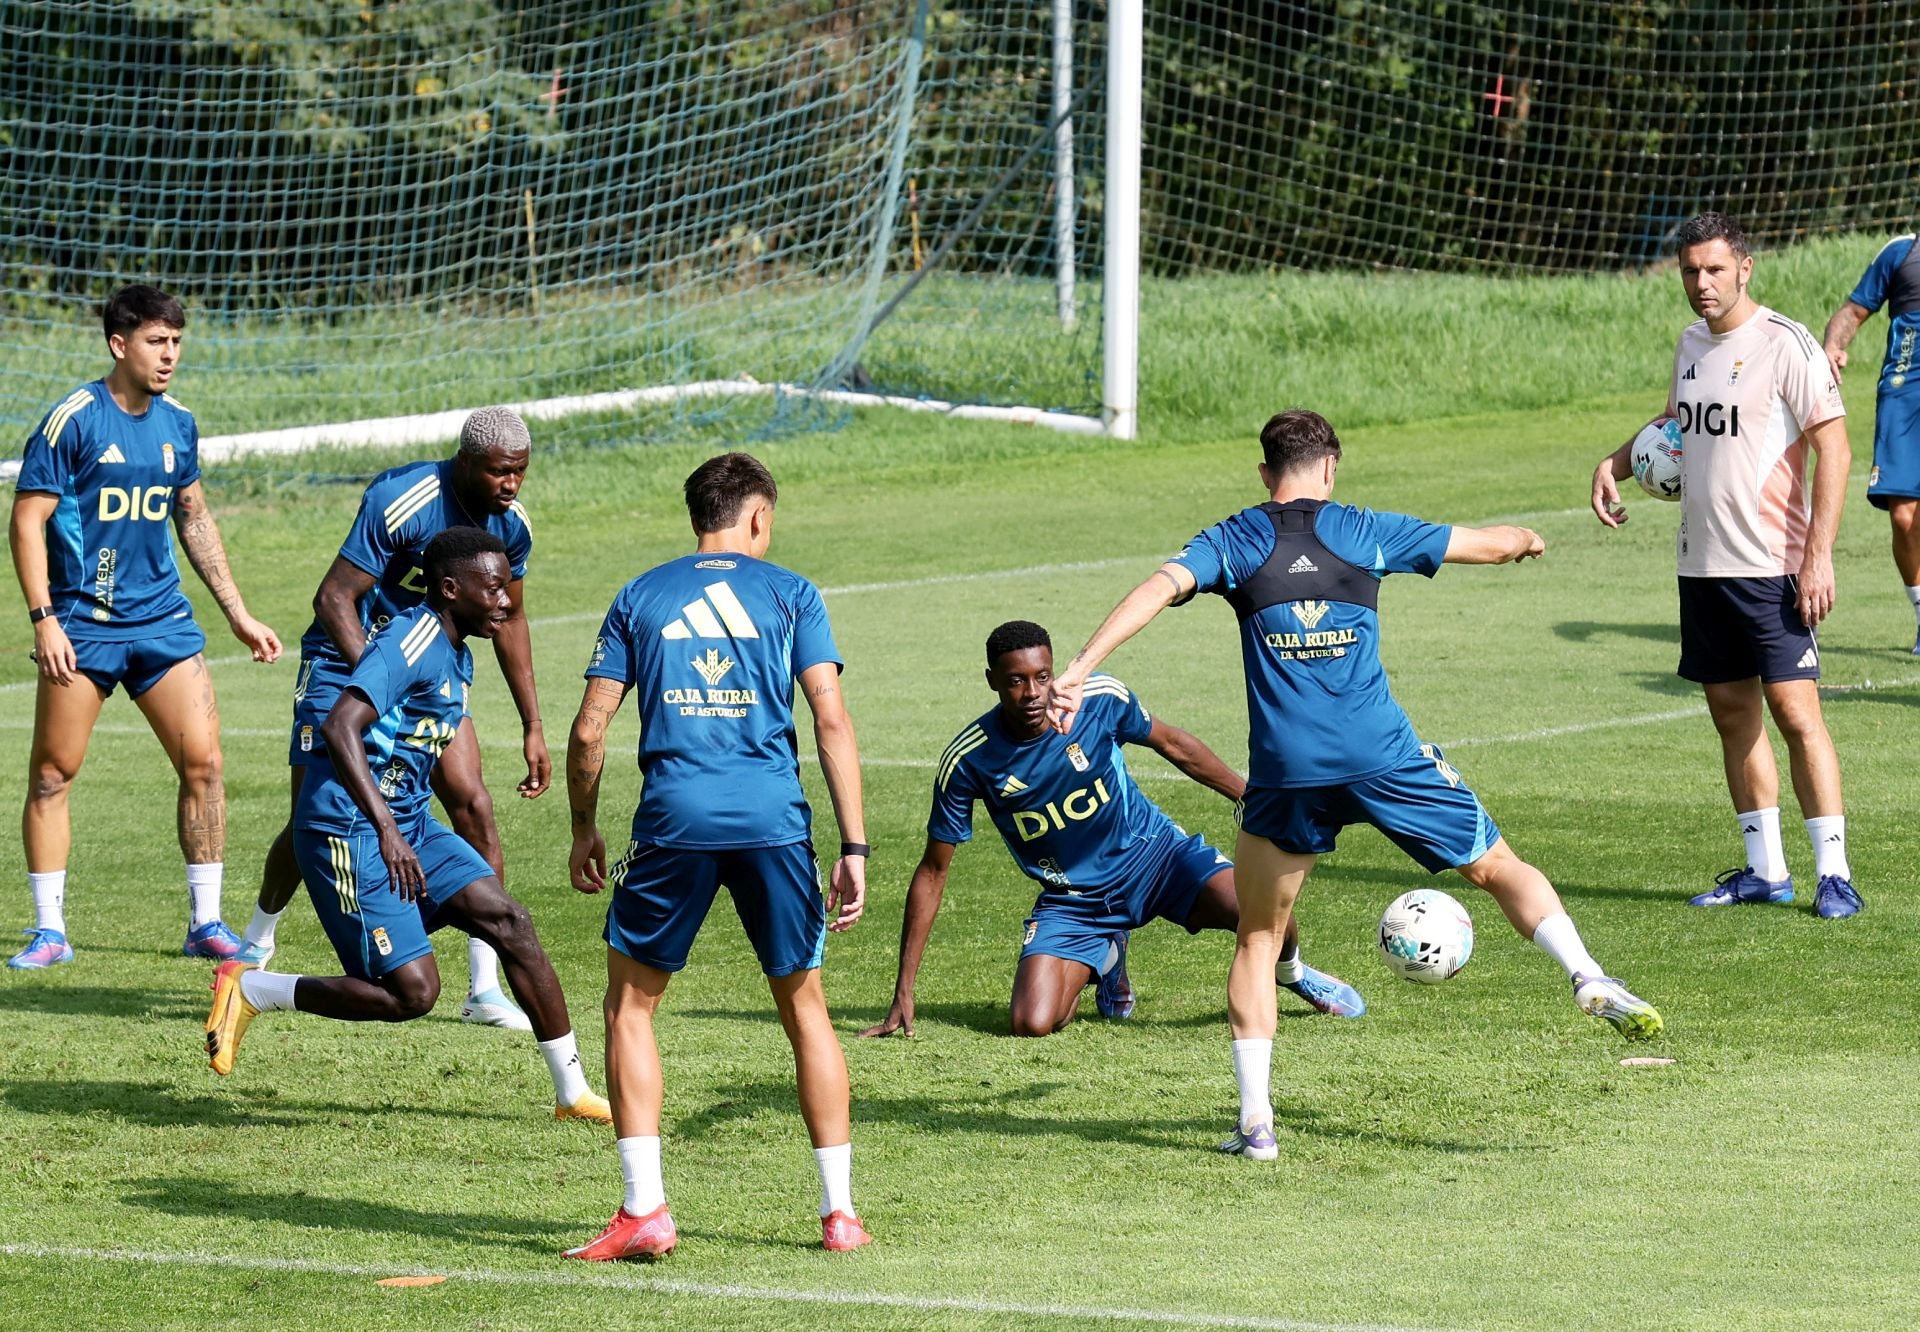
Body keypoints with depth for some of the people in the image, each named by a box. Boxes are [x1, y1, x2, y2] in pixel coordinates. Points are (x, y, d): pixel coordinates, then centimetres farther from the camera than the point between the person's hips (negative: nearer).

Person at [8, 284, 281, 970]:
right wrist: (43, 618, -17)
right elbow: (27, 520, -9)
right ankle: (49, 930, 8)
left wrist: (239, 615, 19)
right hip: (82, 623, -4)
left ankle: (205, 921, 6)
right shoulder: (72, 420, -10)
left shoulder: (178, 423, 7)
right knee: (52, 773, -1)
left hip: (162, 619, 4)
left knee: (202, 761, -3)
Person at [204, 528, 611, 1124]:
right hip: (348, 829, -9)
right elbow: (340, 727, -27)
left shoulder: (457, 656, 15)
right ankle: (249, 990, 3)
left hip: (409, 827, 9)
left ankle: (573, 1093, 0)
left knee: (509, 921, -4)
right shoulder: (411, 641, -16)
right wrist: (386, 829, -32)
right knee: (412, 991, -13)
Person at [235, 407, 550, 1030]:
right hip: (346, 655, -5)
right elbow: (334, 596, -27)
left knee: (471, 799, -13)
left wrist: (533, 726, 9)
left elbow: (509, 620, 9)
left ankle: (485, 989, -9)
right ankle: (257, 942, 26)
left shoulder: (510, 523, -7)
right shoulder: (402, 500, -27)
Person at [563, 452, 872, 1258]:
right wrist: (854, 848, 0)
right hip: (774, 819, 0)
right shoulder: (789, 594, 10)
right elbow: (831, 720, 0)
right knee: (804, 1007, 14)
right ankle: (839, 1212, 13)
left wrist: (584, 830, 21)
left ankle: (644, 1211, 2)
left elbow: (589, 730, 7)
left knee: (629, 1005, 12)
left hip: (674, 822, 0)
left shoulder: (639, 598, 13)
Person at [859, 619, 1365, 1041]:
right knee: (1032, 1023, -21)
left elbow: (1172, 745, 5)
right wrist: (904, 993, -8)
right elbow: (932, 873, -8)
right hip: (1072, 900, 0)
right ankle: (1106, 962, 16)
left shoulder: (1101, 699, -18)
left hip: (1153, 853, 0)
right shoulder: (968, 761, -18)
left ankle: (1291, 972, 16)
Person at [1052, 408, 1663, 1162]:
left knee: (1257, 937, 14)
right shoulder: (1366, 532, 11)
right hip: (1382, 754, 0)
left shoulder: (1234, 542, 9)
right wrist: (1529, 539, 44)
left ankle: (1255, 1120, 6)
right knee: (1497, 867, 15)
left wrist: (1079, 670, -15)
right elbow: (1491, 545, 21)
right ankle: (1588, 979, -7)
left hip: (1286, 767, 0)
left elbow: (1160, 588, -9)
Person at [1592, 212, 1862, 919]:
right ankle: (1765, 869, 17)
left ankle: (1834, 874, -8)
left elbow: (1833, 447, -13)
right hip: (1702, 564, 8)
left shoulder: (1784, 345, -11)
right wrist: (1615, 462, 12)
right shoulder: (1691, 344, 12)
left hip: (1772, 568, -8)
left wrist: (1819, 554, -19)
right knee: (1732, 712, 9)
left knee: (1795, 710, -11)